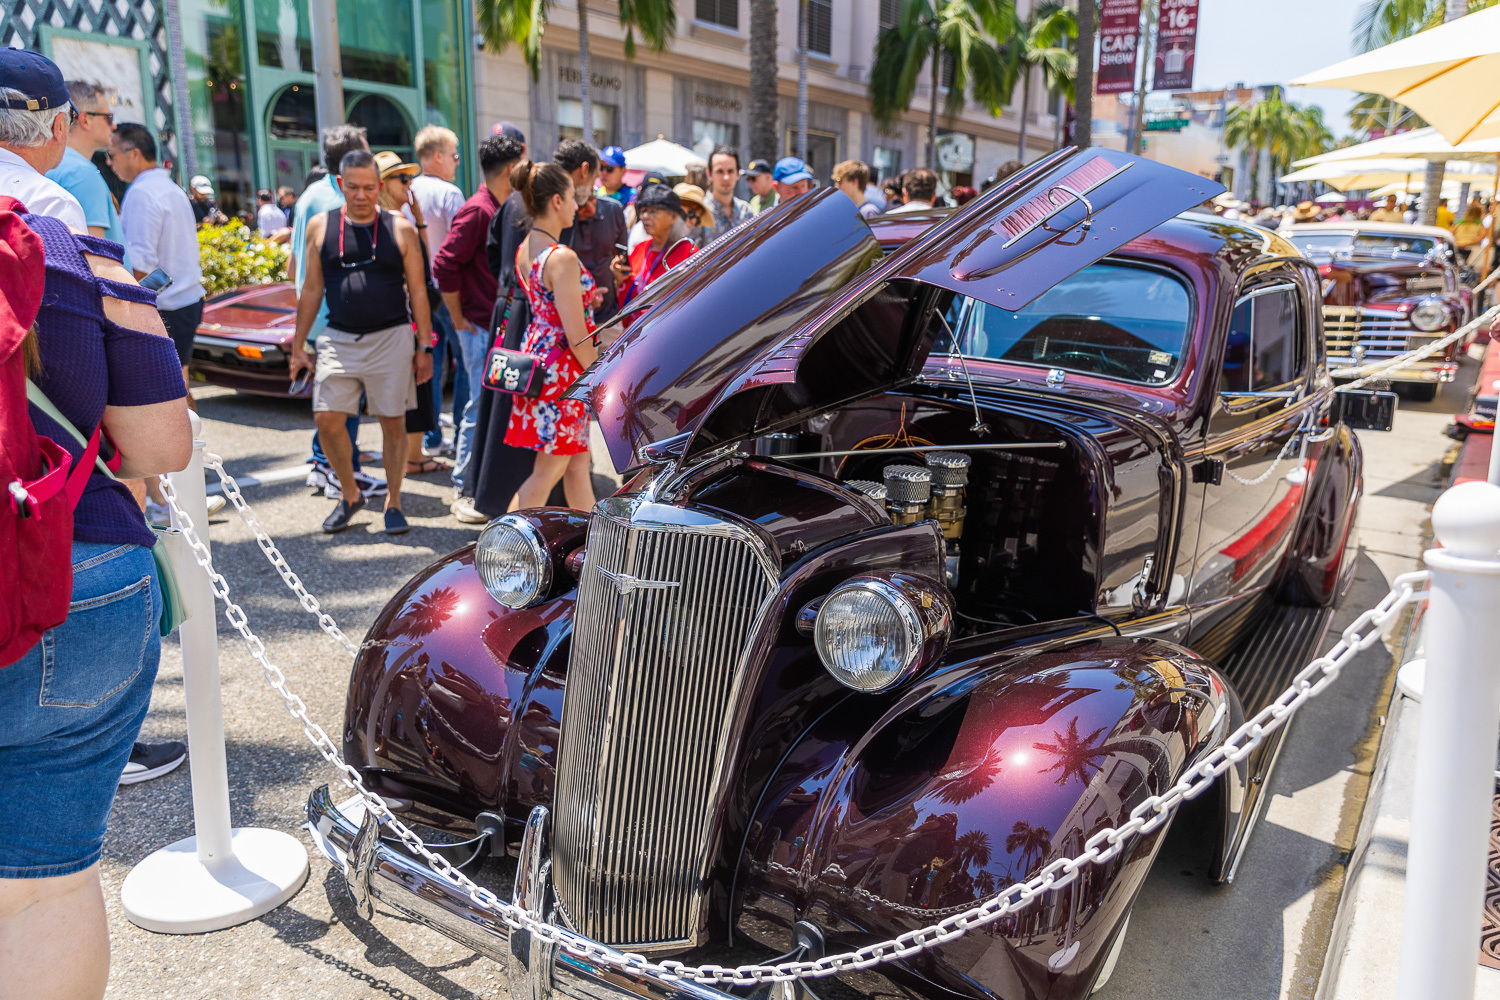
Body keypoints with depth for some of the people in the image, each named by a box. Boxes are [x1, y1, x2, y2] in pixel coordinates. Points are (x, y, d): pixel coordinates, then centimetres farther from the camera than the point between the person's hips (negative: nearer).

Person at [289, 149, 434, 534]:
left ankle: (393, 503, 17)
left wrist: (424, 348, -1)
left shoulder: (400, 229, 1)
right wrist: (298, 346, 9)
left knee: (393, 422, 3)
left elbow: (417, 291, 3)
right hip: (339, 339, 2)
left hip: (391, 339, -2)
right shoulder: (320, 227, 6)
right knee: (326, 419, -3)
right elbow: (311, 291, 10)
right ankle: (350, 495, 18)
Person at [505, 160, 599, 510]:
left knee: (578, 459, 17)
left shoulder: (524, 250, 8)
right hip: (562, 367, -10)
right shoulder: (562, 257, -20)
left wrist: (581, 299, 15)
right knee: (549, 468, 0)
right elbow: (576, 335, -20)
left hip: (537, 350, 10)